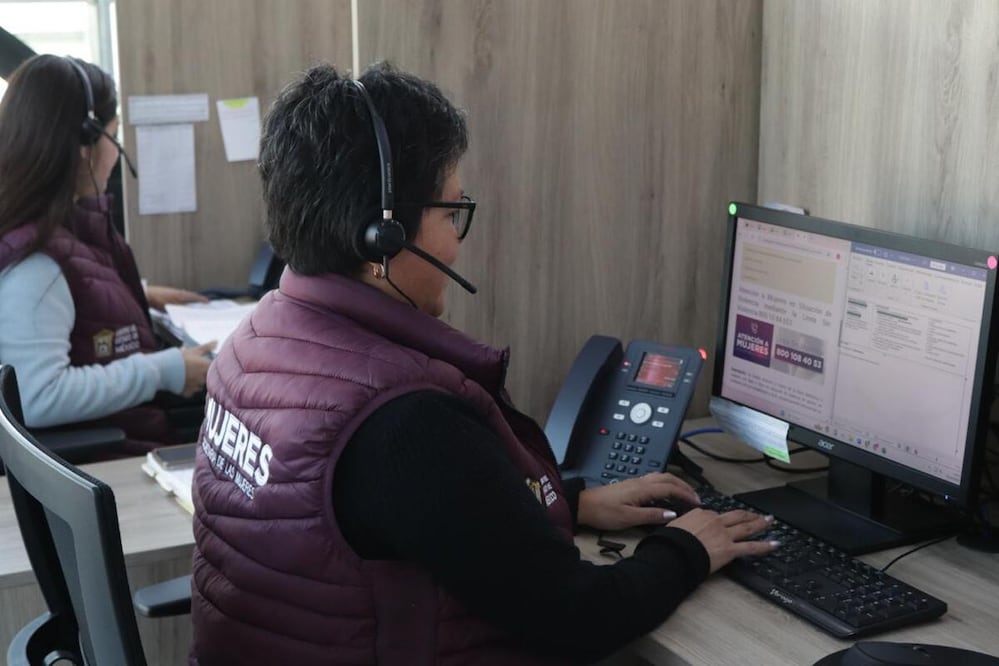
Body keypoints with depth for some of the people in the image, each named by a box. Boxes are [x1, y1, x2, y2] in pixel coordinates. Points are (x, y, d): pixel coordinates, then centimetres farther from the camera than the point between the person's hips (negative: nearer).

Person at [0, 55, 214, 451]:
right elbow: (40, 398, -32)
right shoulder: (32, 262, -24)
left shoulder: (70, 220, 6)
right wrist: (163, 371, -24)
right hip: (103, 460, -10)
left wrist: (139, 296, 20)